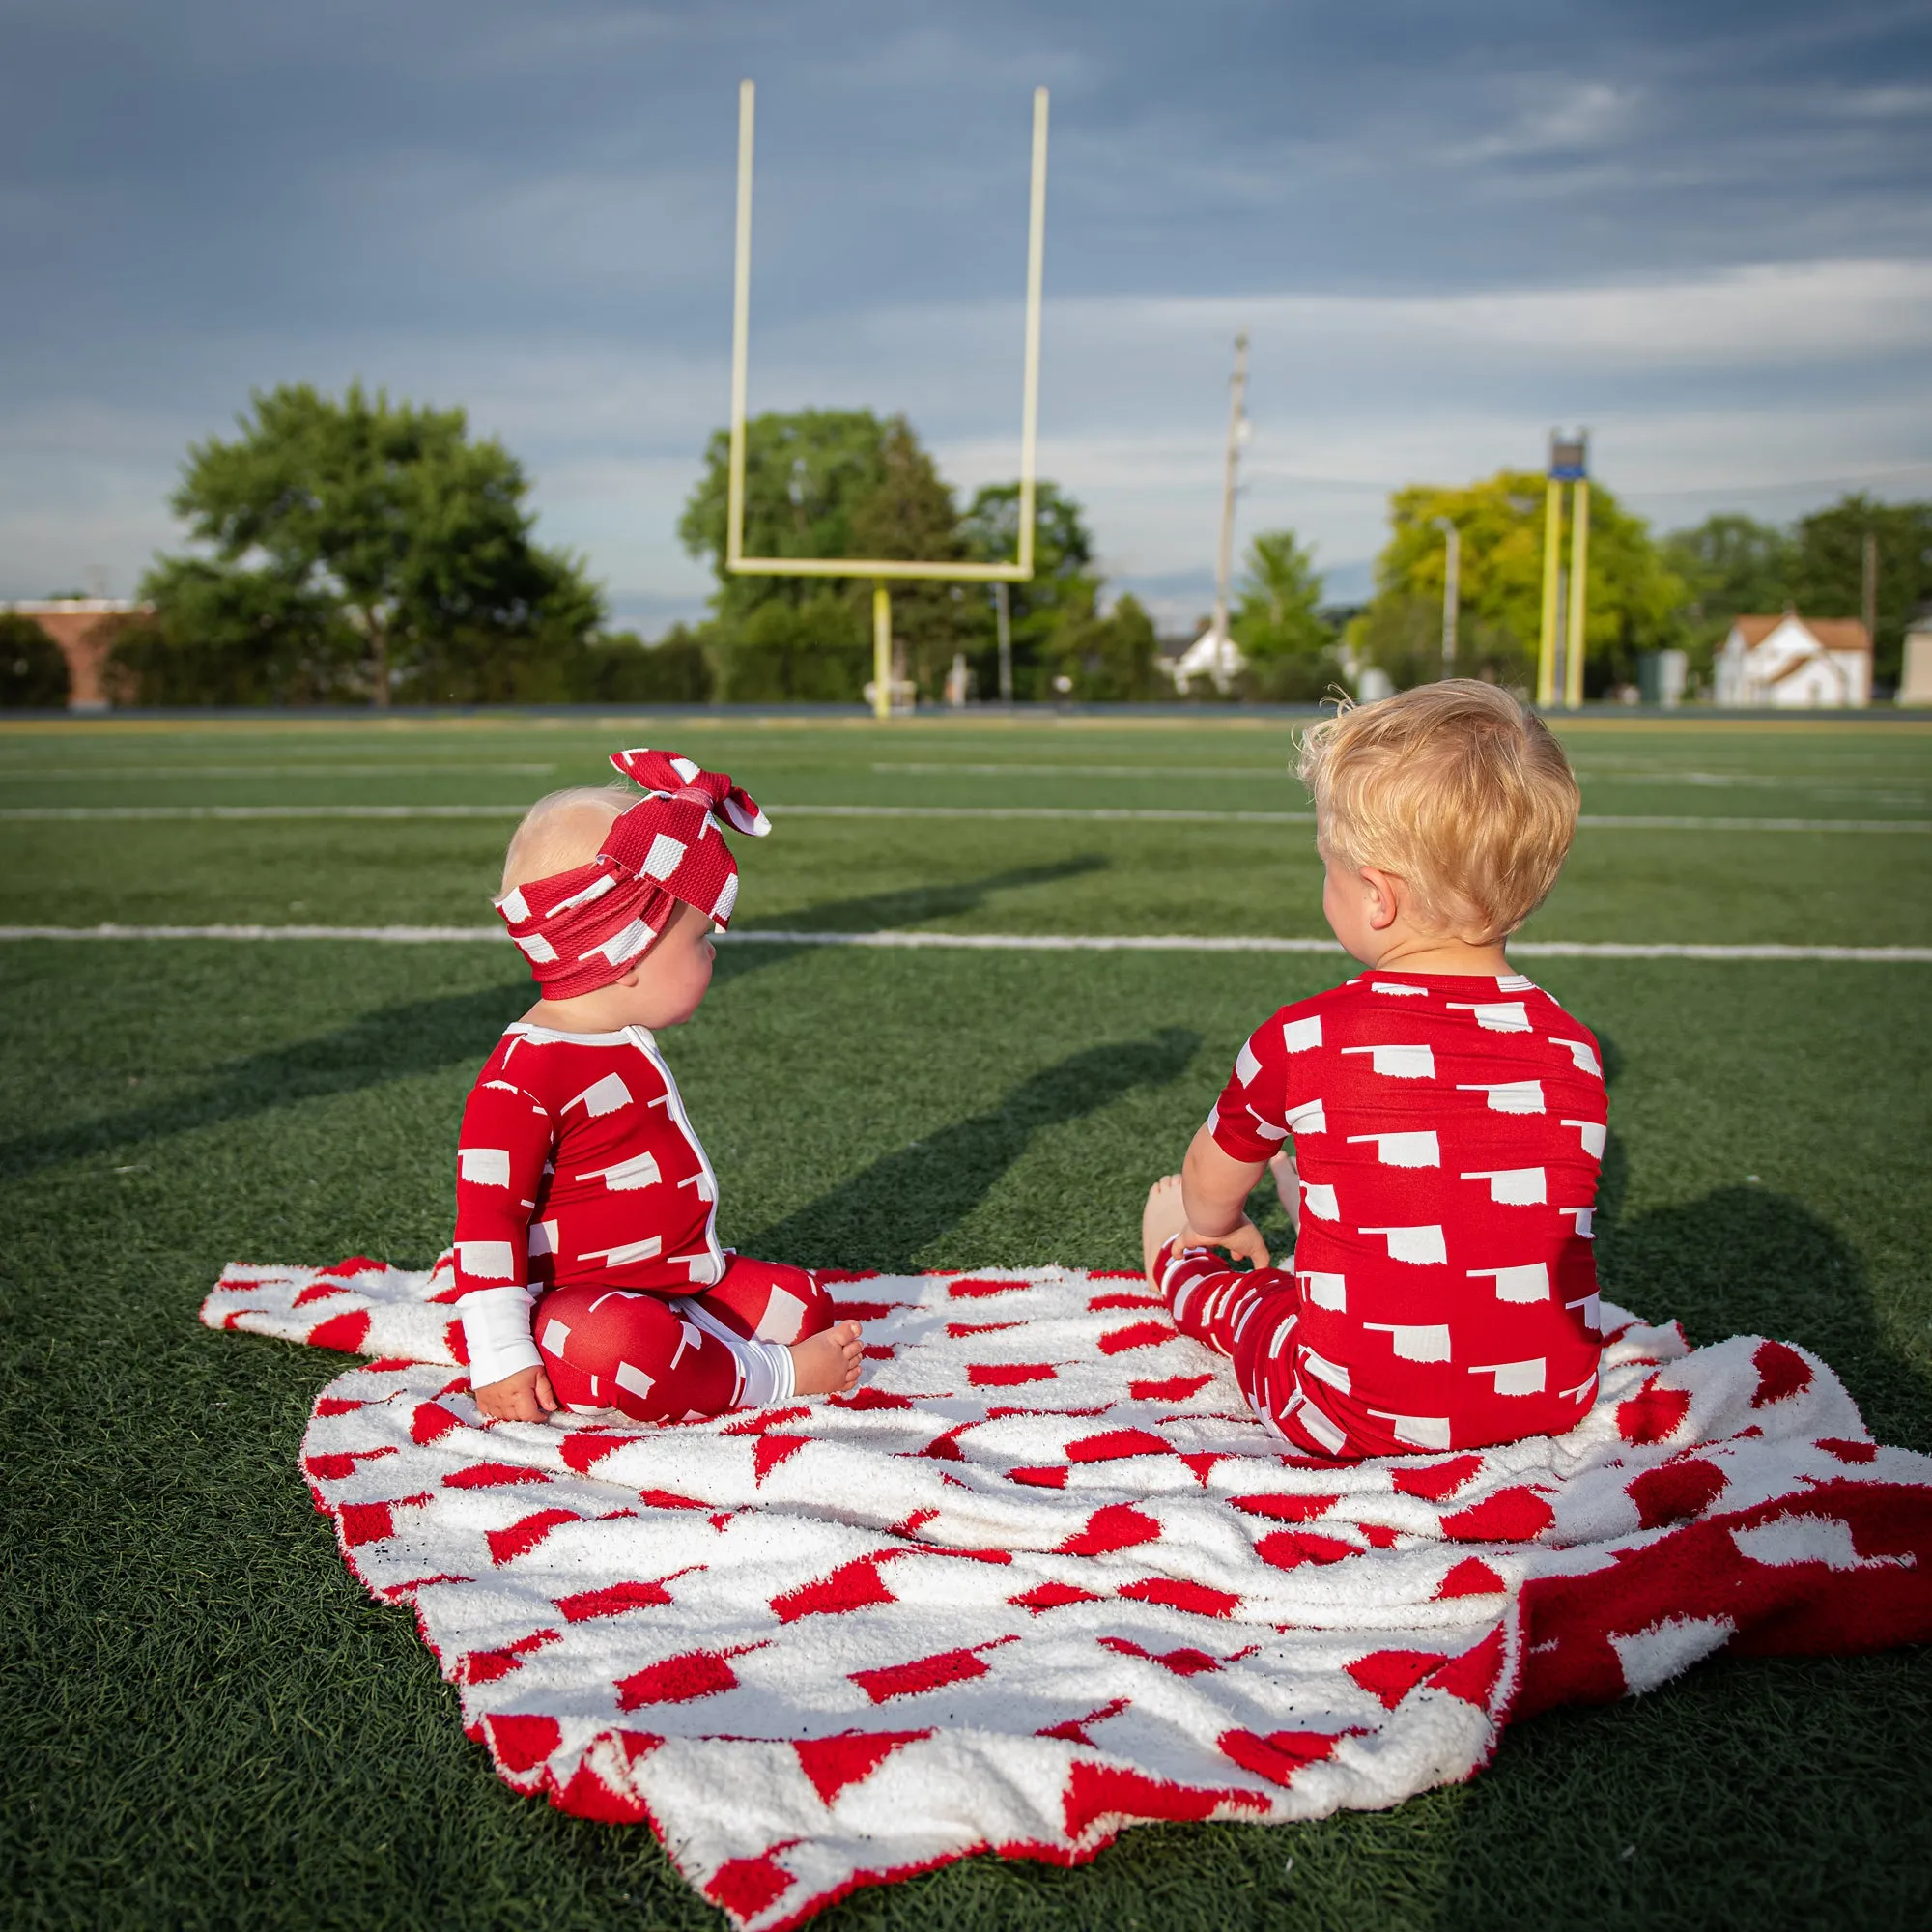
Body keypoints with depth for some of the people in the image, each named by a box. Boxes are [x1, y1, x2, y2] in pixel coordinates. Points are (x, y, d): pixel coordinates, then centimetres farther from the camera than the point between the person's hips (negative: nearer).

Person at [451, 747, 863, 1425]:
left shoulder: (627, 1043, 12)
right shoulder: (522, 1078, -21)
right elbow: (487, 1218, -22)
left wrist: (699, 1258, 32)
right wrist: (501, 1360, -24)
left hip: (678, 1278, 9)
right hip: (578, 1298, -9)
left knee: (801, 1302, 5)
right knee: (627, 1346, -39)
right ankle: (774, 1375, -19)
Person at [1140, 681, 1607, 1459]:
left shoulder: (1299, 1040, -12)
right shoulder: (1572, 1047, -3)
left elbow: (1210, 1186, 9)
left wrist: (1212, 1226, 36)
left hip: (1361, 1421, -3)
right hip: (1555, 1400, 4)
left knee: (1247, 1292, 26)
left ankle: (1174, 1267, 54)